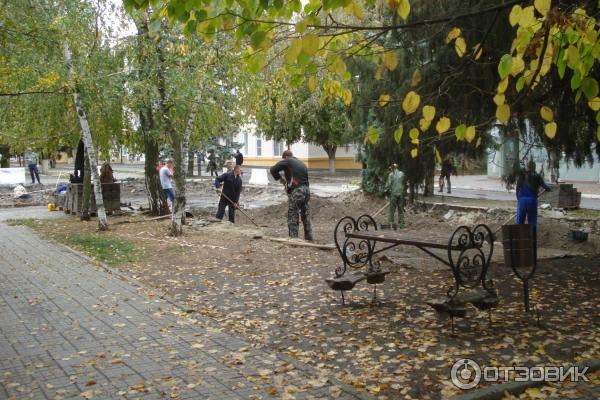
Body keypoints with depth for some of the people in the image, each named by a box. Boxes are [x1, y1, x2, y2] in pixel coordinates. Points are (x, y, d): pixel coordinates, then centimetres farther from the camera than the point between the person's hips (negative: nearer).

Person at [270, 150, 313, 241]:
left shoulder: (287, 161, -1)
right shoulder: (301, 163, 20)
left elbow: (273, 170, -8)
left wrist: (279, 178, 7)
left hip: (295, 192, -7)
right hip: (306, 190, 7)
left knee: (293, 216, 1)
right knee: (306, 216, 17)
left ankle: (293, 238, 0)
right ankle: (309, 238, 24)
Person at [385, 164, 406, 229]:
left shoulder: (391, 174, -6)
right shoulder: (402, 174, 4)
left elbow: (389, 183, -8)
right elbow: (404, 183, 10)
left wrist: (387, 189, 7)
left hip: (394, 193, -3)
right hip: (401, 193, 3)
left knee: (392, 209, 4)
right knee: (401, 209, 8)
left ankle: (390, 222, 0)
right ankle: (401, 224, 9)